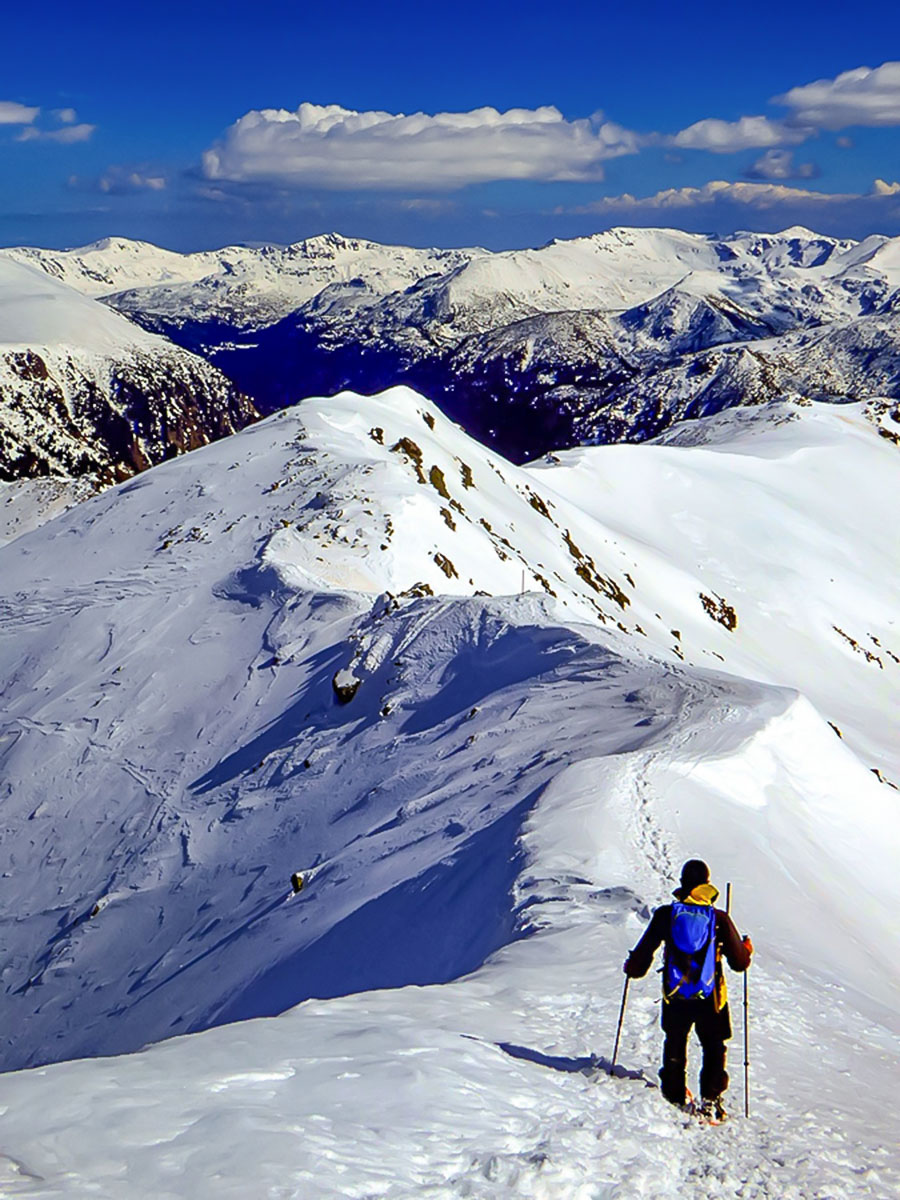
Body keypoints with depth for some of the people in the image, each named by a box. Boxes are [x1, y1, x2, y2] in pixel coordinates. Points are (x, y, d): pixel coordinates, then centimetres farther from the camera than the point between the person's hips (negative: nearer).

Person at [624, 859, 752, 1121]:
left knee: (675, 1045, 19)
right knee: (714, 1048, 14)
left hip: (674, 995, 1)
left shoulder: (665, 914, -6)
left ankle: (676, 1097, 21)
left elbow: (644, 952, 1)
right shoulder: (719, 919, -8)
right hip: (710, 997, -1)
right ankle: (710, 1099, 3)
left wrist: (632, 967, 22)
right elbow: (739, 962, -1)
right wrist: (746, 949, 22)